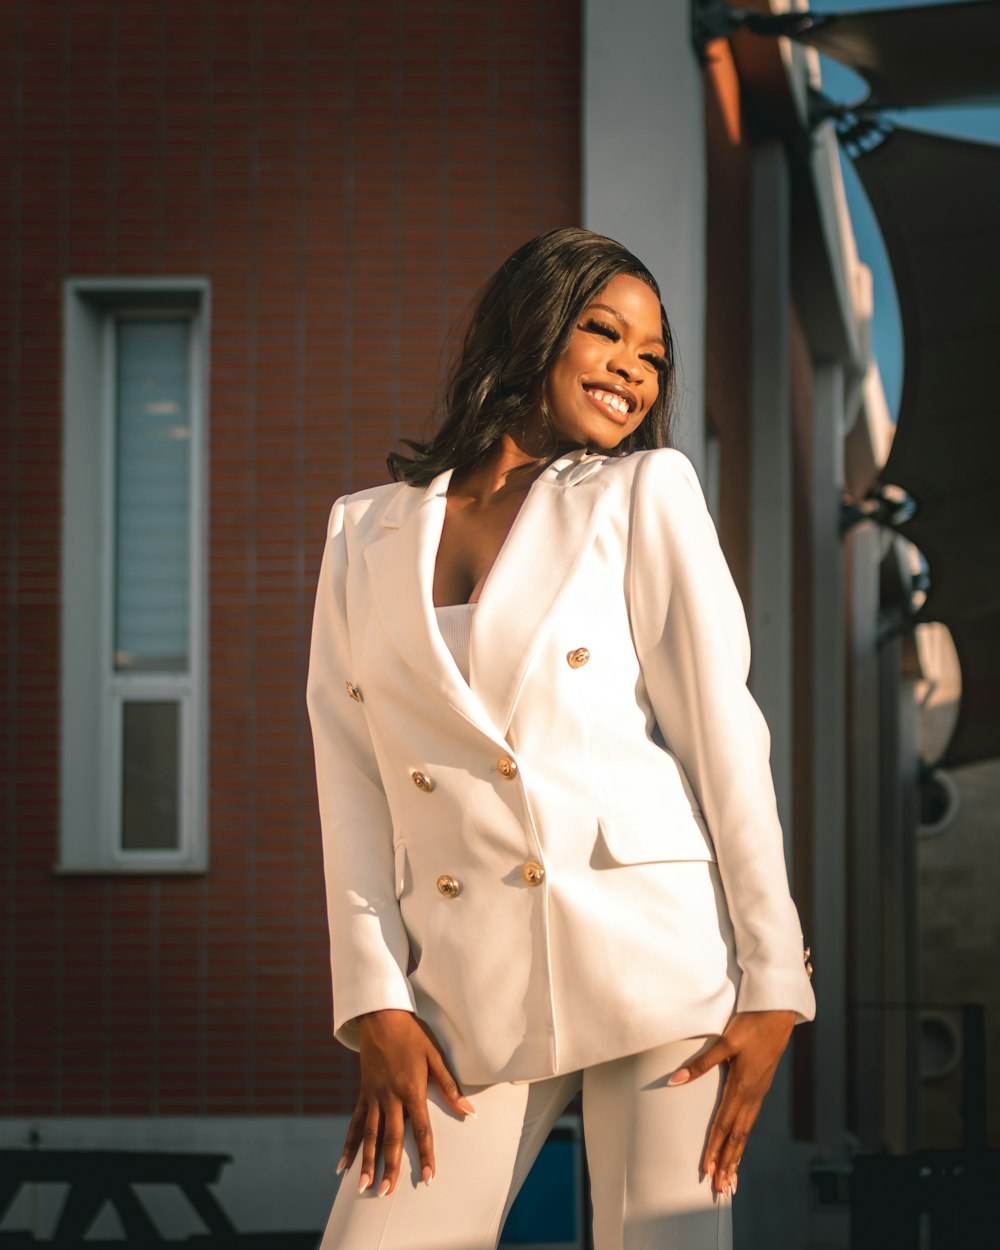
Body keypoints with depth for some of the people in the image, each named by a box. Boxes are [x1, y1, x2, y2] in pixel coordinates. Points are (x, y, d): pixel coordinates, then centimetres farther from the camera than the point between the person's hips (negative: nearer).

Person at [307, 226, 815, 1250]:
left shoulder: (645, 492, 6)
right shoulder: (365, 532, 12)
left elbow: (723, 733, 1)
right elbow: (352, 779, 8)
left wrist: (772, 983, -5)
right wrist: (375, 1005, -1)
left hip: (653, 947, -2)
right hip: (468, 990, 2)